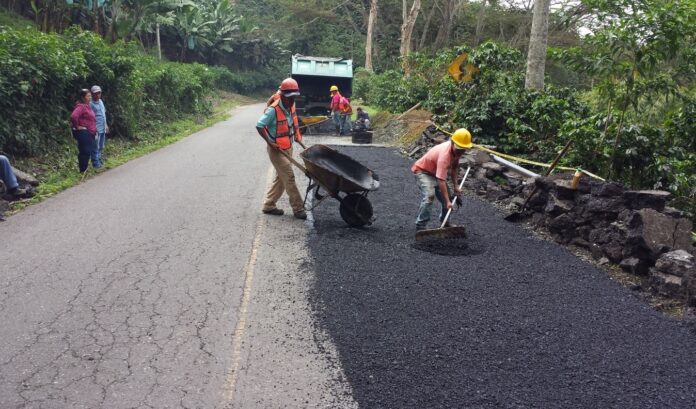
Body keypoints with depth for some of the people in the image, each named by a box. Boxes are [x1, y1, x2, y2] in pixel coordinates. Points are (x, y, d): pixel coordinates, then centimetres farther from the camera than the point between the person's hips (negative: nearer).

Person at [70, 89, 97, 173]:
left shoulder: (87, 106, 14)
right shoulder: (81, 106, -16)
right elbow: (73, 116, -31)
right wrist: (77, 126, -19)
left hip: (89, 133, 10)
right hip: (83, 133, -10)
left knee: (89, 151, 14)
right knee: (85, 151, -6)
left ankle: (85, 168, 23)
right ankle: (83, 170, 2)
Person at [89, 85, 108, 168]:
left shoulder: (101, 101, 13)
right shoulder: (90, 103, -13)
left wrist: (106, 125, 21)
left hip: (103, 129, 8)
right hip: (96, 129, -8)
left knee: (101, 147, 16)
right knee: (96, 148, -3)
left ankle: (99, 161, 26)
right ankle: (96, 163, 2)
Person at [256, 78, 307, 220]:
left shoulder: (291, 107, 2)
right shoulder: (273, 110, -22)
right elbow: (259, 126, -21)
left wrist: (297, 136, 14)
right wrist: (270, 142, -24)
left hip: (288, 148, 8)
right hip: (276, 149, -8)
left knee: (281, 178, 13)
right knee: (289, 177, -8)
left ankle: (269, 205, 24)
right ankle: (298, 208, 0)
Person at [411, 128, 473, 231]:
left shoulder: (456, 150, -12)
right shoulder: (445, 154, -38)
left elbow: (454, 167, 7)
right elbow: (441, 180, -42)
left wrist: (456, 186, -3)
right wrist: (447, 201, -43)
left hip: (435, 172, 9)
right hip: (422, 171, -9)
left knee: (446, 196, 12)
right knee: (429, 196, -29)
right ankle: (420, 226, -24)